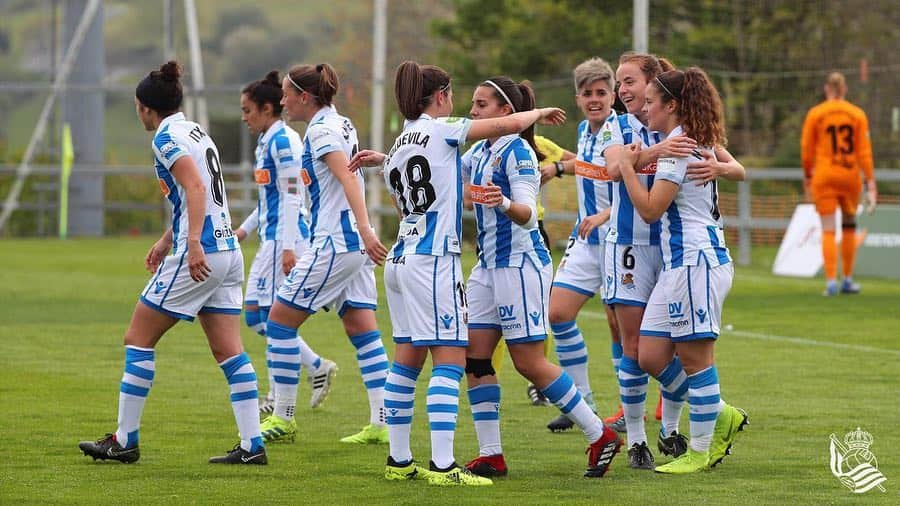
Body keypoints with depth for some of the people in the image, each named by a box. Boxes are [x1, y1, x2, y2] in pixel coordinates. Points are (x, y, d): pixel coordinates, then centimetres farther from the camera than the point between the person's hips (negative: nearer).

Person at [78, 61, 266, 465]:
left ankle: (125, 440, 5)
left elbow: (195, 187, -23)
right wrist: (167, 240, 35)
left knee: (138, 339, 2)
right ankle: (252, 445, -1)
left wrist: (194, 243, -31)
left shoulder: (167, 138, -9)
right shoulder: (196, 131, 18)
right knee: (228, 351, 5)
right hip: (228, 253, 9)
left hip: (199, 258, -9)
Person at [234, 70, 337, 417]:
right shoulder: (266, 143, 16)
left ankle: (279, 398, -1)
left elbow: (291, 196, -19)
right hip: (271, 238, 11)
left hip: (285, 238, -11)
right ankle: (318, 368, 14)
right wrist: (245, 229, 24)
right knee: (255, 315, 10)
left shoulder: (283, 141, -13)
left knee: (274, 317, -7)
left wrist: (287, 247, -23)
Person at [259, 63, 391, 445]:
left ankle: (283, 418, 2)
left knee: (280, 319, -1)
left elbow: (347, 177, -23)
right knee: (363, 331, 6)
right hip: (353, 242, 9)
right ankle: (381, 423, 1)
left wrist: (365, 230, -33)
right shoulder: (339, 122, 16)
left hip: (335, 241, -9)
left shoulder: (321, 129, -12)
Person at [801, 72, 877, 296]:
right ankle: (847, 280, 20)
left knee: (828, 230, -1)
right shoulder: (858, 115, 1)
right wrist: (870, 182, -1)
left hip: (824, 176, -1)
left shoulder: (815, 114, -1)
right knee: (849, 226, 16)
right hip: (850, 176, 1)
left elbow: (806, 149, 1)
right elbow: (864, 151, -2)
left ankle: (831, 281, -12)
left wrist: (807, 176, 14)